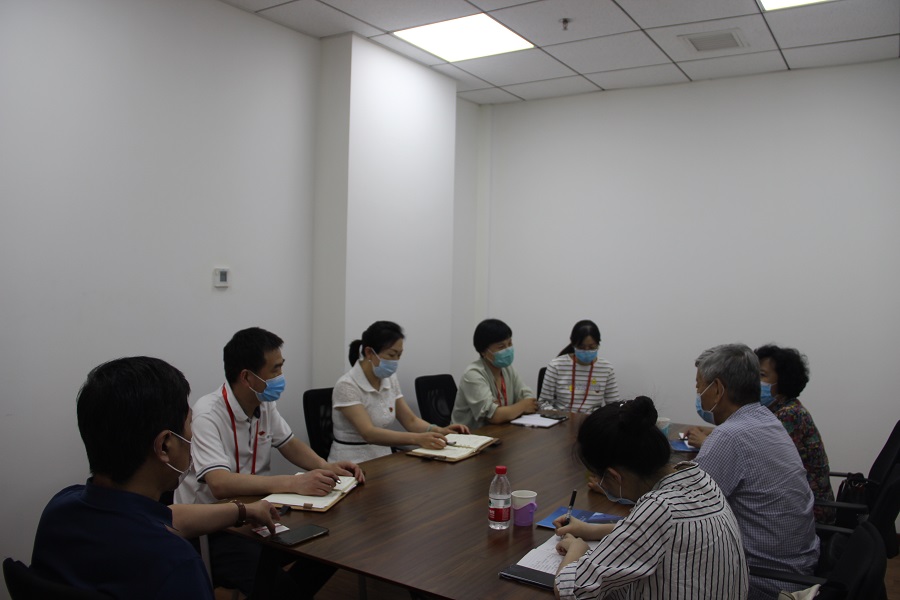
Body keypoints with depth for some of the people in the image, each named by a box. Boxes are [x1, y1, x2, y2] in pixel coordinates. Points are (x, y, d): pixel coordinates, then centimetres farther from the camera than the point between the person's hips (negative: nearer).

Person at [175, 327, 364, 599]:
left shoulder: (265, 405, 2)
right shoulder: (208, 414, -22)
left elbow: (289, 444, 14)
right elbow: (220, 484, -34)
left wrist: (325, 467, -6)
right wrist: (294, 483, -41)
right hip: (211, 529, -8)